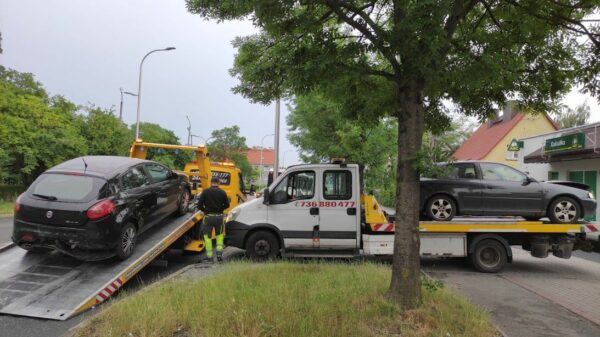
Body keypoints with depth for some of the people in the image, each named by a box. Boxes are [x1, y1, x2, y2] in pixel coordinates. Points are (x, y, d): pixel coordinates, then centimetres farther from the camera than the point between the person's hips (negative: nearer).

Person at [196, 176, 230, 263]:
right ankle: (219, 254, 12)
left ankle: (209, 257, 10)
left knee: (207, 236, 9)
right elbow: (227, 205, 3)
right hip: (219, 216, 2)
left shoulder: (205, 192, -5)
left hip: (208, 216, -2)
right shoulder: (222, 192, 1)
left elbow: (199, 205, -6)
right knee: (219, 235, 19)